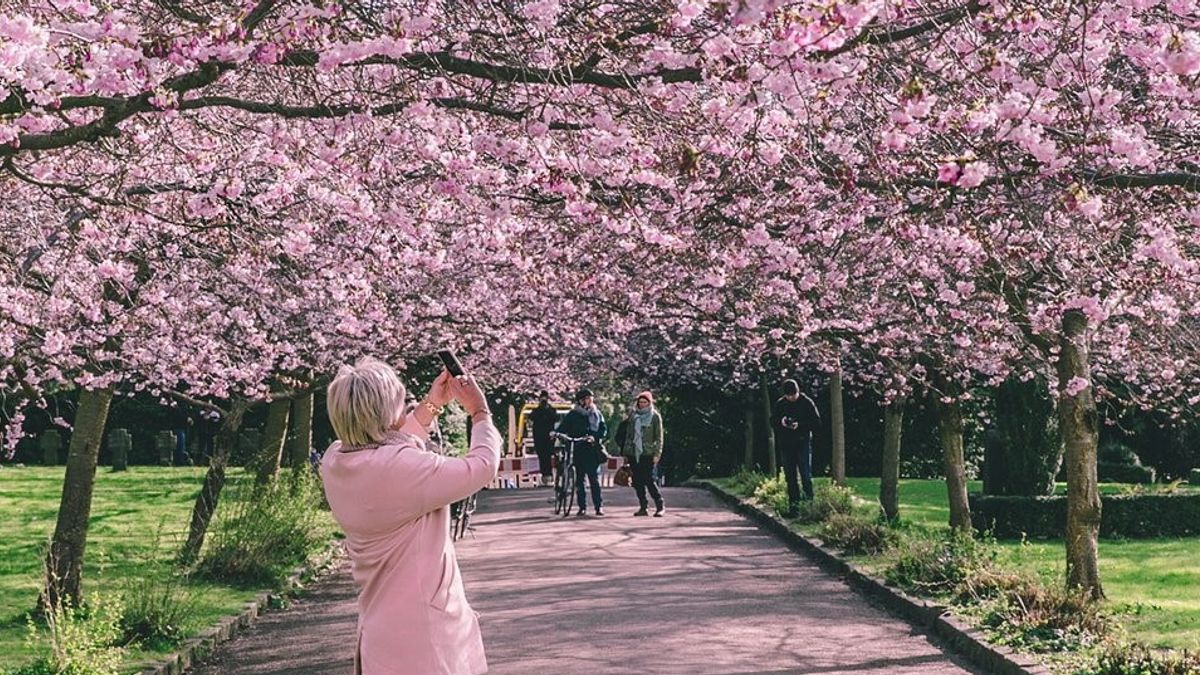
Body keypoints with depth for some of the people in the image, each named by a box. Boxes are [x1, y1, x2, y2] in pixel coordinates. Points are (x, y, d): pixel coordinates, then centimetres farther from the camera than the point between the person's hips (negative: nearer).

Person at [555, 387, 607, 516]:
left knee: (595, 479, -5)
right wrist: (556, 433, -20)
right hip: (578, 451, 0)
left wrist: (595, 437, -13)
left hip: (593, 451, 0)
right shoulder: (572, 415, 7)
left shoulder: (597, 414, 10)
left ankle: (599, 506, 0)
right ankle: (582, 507, 10)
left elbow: (604, 429, 5)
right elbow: (563, 427, 1)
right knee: (579, 479, 2)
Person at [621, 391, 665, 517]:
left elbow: (659, 437, 0)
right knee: (637, 481, 4)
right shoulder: (633, 415, 13)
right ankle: (643, 507, 11)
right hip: (633, 453, 5)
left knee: (649, 480, -12)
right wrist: (626, 453, 13)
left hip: (647, 454, -5)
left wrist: (657, 454, -9)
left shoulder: (655, 416, 2)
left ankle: (660, 506, -4)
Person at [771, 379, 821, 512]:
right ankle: (793, 505, 13)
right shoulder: (780, 404, 6)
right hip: (786, 445, 4)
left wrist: (800, 425, -18)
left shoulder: (807, 403, -4)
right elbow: (772, 421, 12)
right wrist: (780, 422, -11)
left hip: (803, 443, -4)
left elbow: (817, 422, -5)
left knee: (806, 475, -7)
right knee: (790, 476, 7)